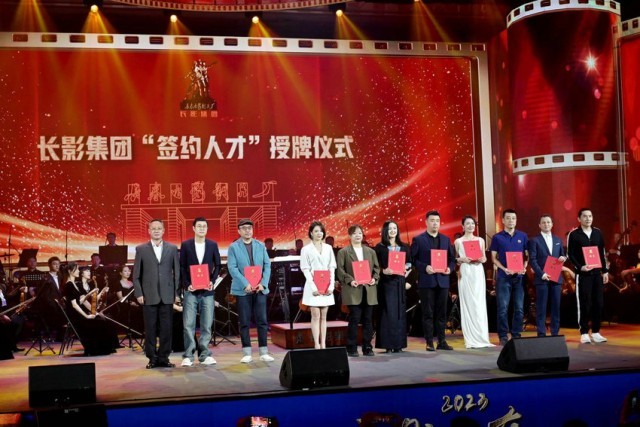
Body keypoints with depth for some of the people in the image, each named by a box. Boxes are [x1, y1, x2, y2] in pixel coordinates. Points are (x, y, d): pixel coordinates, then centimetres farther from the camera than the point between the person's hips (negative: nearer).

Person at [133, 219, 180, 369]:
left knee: (166, 328, 1)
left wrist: (177, 292, 1)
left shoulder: (172, 248, 8)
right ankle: (152, 358, 9)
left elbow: (177, 272, 8)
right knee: (150, 329, 2)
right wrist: (139, 294, -3)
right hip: (149, 296, -1)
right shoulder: (141, 249, 6)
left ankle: (163, 358, 9)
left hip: (167, 295, 1)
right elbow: (136, 274, 5)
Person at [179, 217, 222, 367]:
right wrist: (187, 284, -9)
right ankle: (188, 356, 1)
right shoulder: (185, 245, 3)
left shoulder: (213, 245, 6)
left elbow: (217, 265, 10)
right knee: (188, 324, -3)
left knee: (207, 325, 2)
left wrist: (212, 281, -5)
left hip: (207, 291, 2)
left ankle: (204, 355, 9)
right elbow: (182, 267, 3)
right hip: (190, 290, -1)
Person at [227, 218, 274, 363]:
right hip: (242, 290, -2)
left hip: (260, 289, 2)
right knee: (245, 322, 1)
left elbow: (267, 265, 7)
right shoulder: (233, 247, 2)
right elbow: (232, 268, -6)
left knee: (262, 321, 2)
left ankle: (263, 352, 7)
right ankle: (247, 353, 6)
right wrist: (245, 284, -16)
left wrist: (263, 283, -8)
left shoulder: (260, 246, 11)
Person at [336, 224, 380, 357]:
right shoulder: (343, 252, 4)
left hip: (369, 290, 4)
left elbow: (376, 267, 15)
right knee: (354, 319, -5)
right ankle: (352, 348, 2)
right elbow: (340, 270, -3)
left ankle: (367, 347, 12)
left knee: (368, 320, 5)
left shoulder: (370, 251, 15)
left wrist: (375, 278, -4)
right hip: (353, 291, -4)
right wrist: (350, 280, -15)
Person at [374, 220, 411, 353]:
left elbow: (409, 263, 15)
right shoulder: (380, 247, 2)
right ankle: (388, 344, -3)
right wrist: (383, 271, -18)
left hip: (400, 283, 4)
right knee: (388, 312, -6)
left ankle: (399, 343, 8)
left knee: (400, 312, 3)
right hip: (386, 283, -4)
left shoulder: (404, 247, 13)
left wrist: (407, 271, -3)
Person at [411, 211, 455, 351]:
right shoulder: (418, 239, 1)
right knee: (428, 313, 0)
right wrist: (424, 267, -16)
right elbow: (413, 259, -2)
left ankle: (442, 341, 12)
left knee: (442, 313, 7)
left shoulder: (446, 239, 13)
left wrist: (450, 268, -5)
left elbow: (452, 259, 15)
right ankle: (429, 342, 5)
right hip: (426, 281, -4)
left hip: (443, 281, 4)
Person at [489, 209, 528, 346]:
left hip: (519, 276, 2)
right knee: (503, 308, -3)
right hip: (503, 277, -2)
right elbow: (494, 258, 2)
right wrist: (504, 269, -13)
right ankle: (503, 336, 3)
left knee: (519, 308, 5)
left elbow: (527, 255, 11)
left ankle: (516, 335, 13)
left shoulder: (522, 236, 8)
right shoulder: (497, 237, 2)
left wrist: (524, 268, -7)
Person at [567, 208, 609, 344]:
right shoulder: (574, 235, -2)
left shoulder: (598, 233, 11)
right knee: (584, 304, -4)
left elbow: (602, 253, 14)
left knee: (598, 303, 3)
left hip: (597, 273, 4)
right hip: (582, 274, -4)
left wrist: (605, 271, 10)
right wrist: (580, 267, -17)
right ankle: (584, 333, 2)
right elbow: (570, 254, -4)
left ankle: (596, 332, 11)